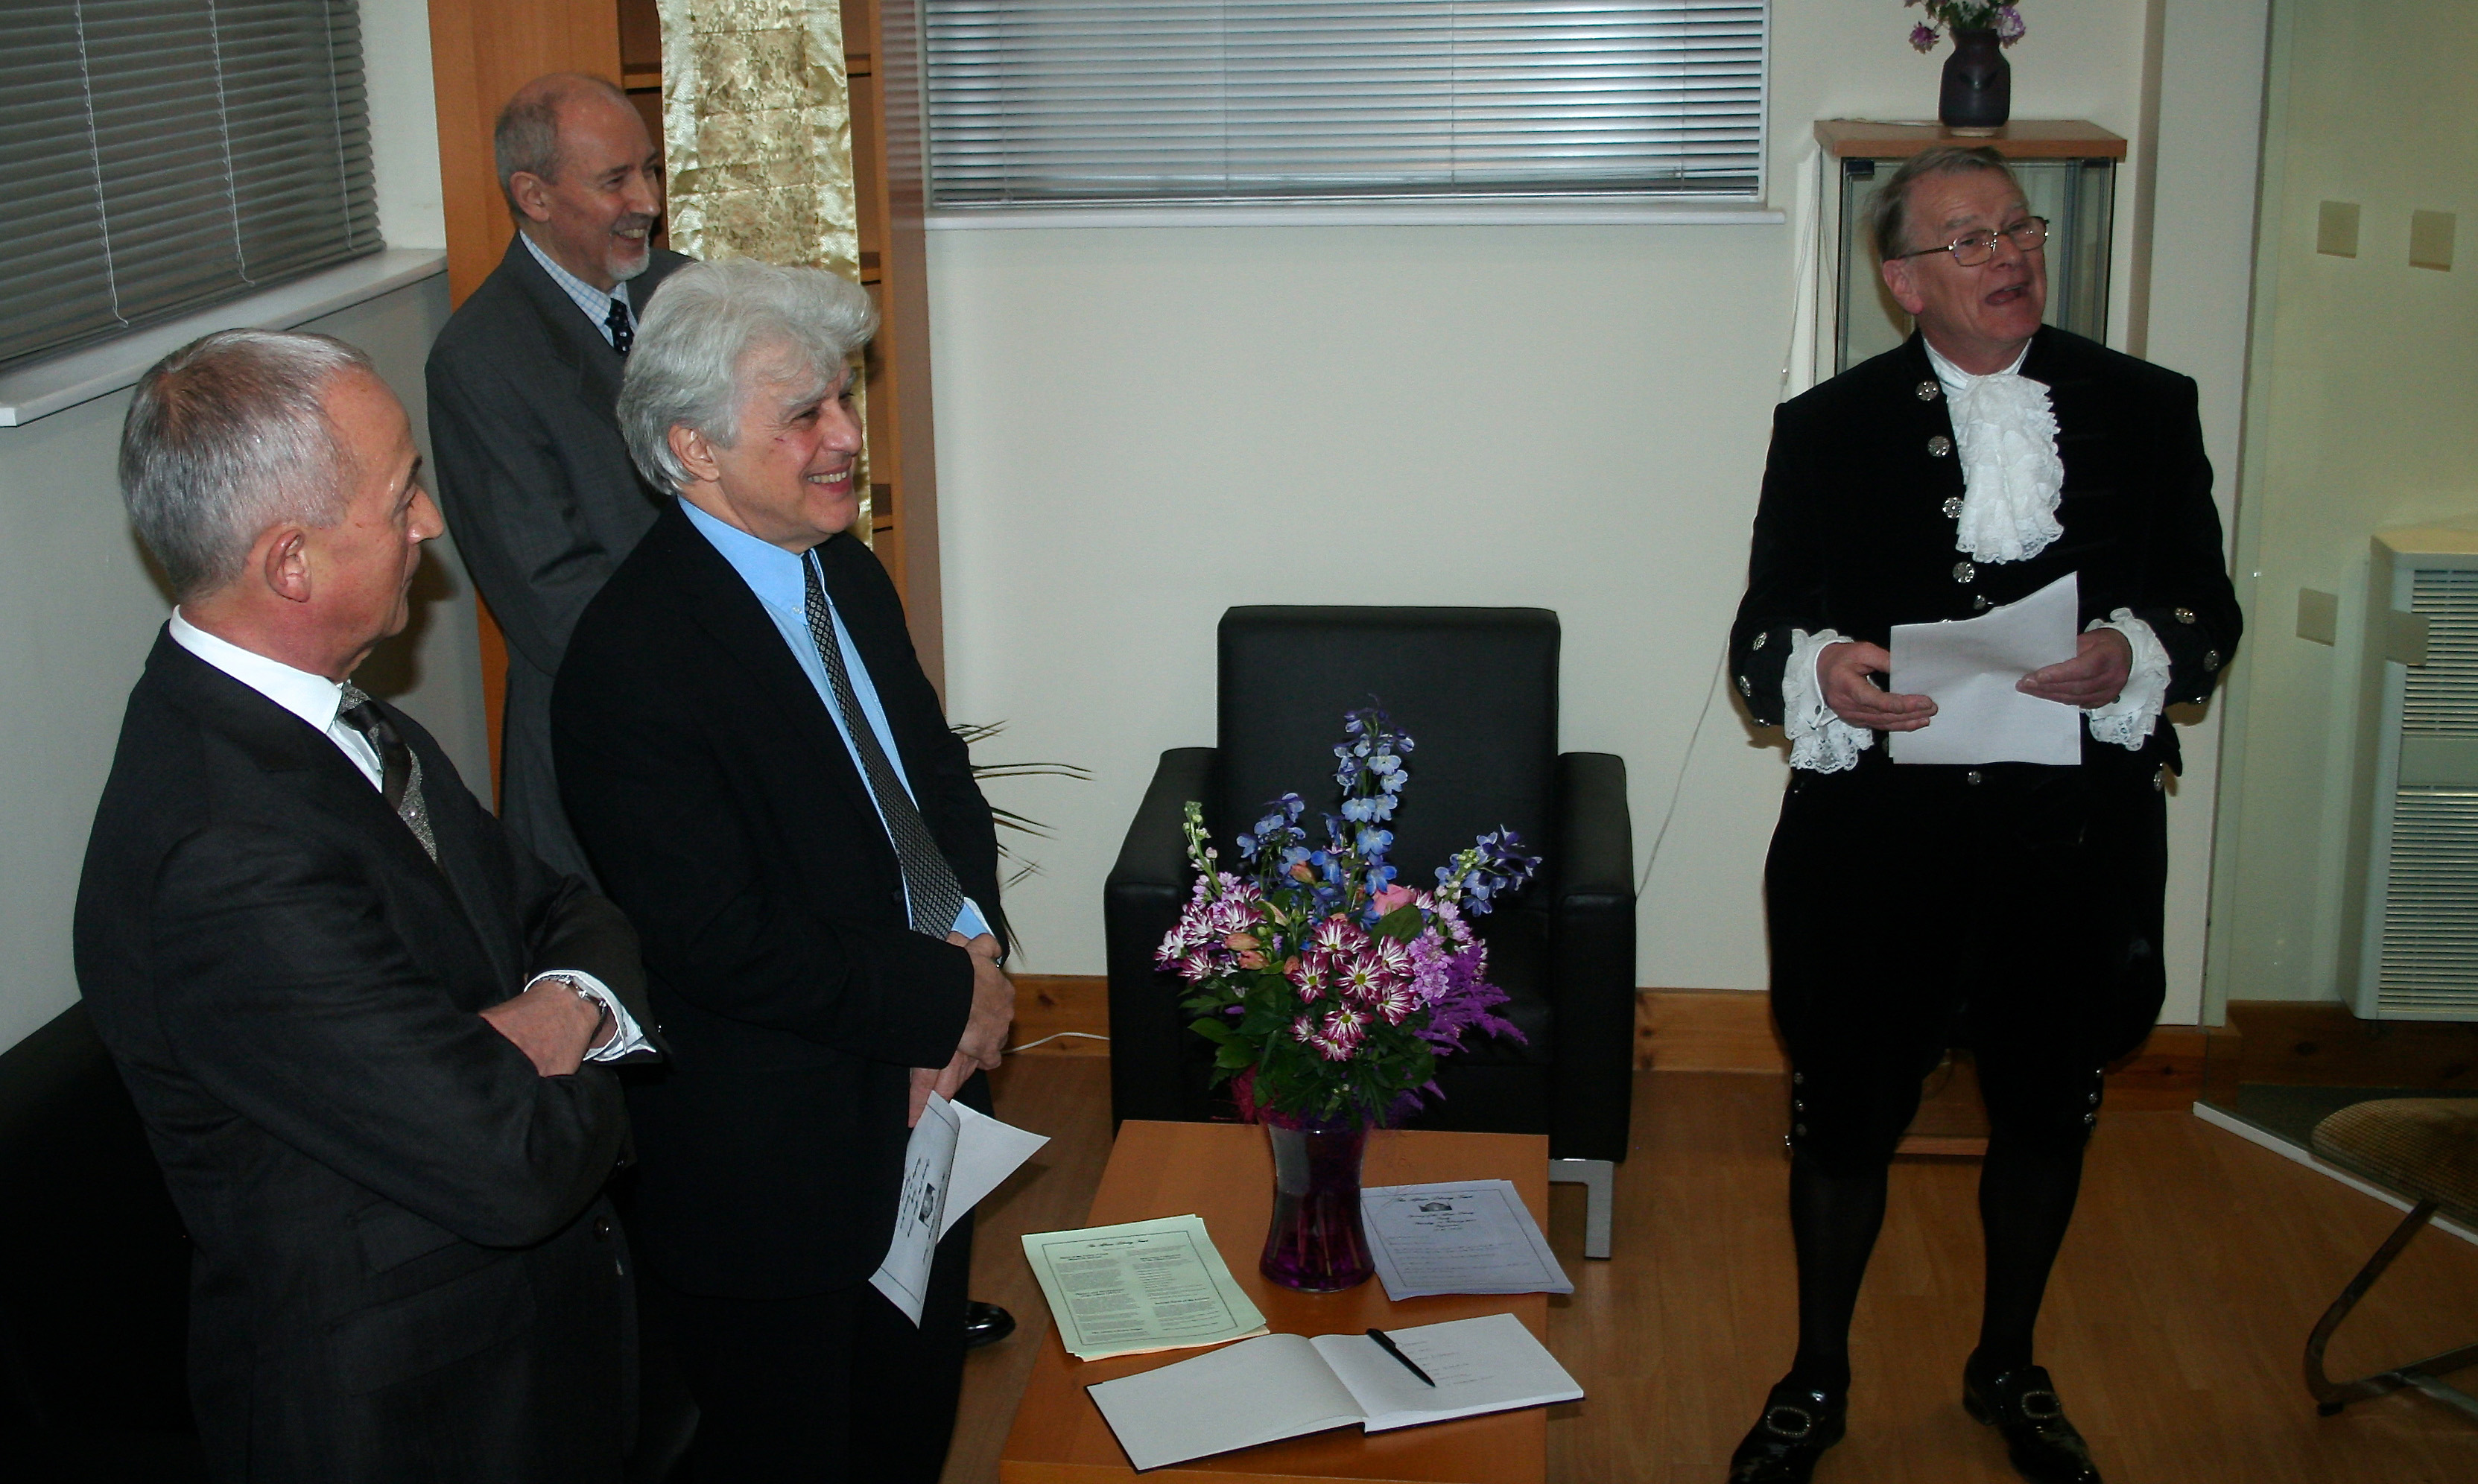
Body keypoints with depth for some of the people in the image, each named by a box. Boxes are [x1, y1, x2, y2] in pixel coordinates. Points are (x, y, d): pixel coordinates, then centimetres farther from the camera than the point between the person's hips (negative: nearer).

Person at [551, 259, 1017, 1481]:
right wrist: (949, 999, -18)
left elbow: (940, 777, 10)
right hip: (767, 1163, -8)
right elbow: (726, 952, -27)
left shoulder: (849, 575, 3)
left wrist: (974, 943, -10)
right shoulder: (631, 659, -24)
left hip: (920, 1105, 8)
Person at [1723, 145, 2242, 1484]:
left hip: (2077, 838, 2)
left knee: (2046, 1115, 17)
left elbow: (2209, 609, 3)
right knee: (1846, 1117, 8)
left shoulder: (2147, 410, 3)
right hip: (1876, 838, -1)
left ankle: (2008, 1368, 41)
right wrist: (1818, 670, -26)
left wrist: (2136, 654, -20)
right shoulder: (1826, 429, 0)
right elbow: (1759, 638, -3)